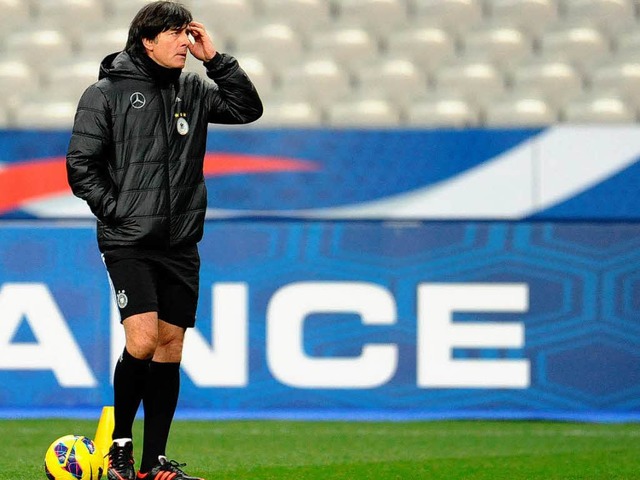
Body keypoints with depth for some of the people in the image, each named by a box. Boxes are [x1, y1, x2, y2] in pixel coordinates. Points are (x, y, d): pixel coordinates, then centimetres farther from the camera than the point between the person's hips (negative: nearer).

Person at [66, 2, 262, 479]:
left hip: (181, 245, 5)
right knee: (142, 340, -18)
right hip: (129, 243, -5)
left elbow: (248, 108, 7)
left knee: (171, 347, 5)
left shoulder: (193, 90, 10)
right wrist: (116, 211, -9)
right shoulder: (107, 93, -4)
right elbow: (81, 165, -4)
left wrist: (216, 60, 0)